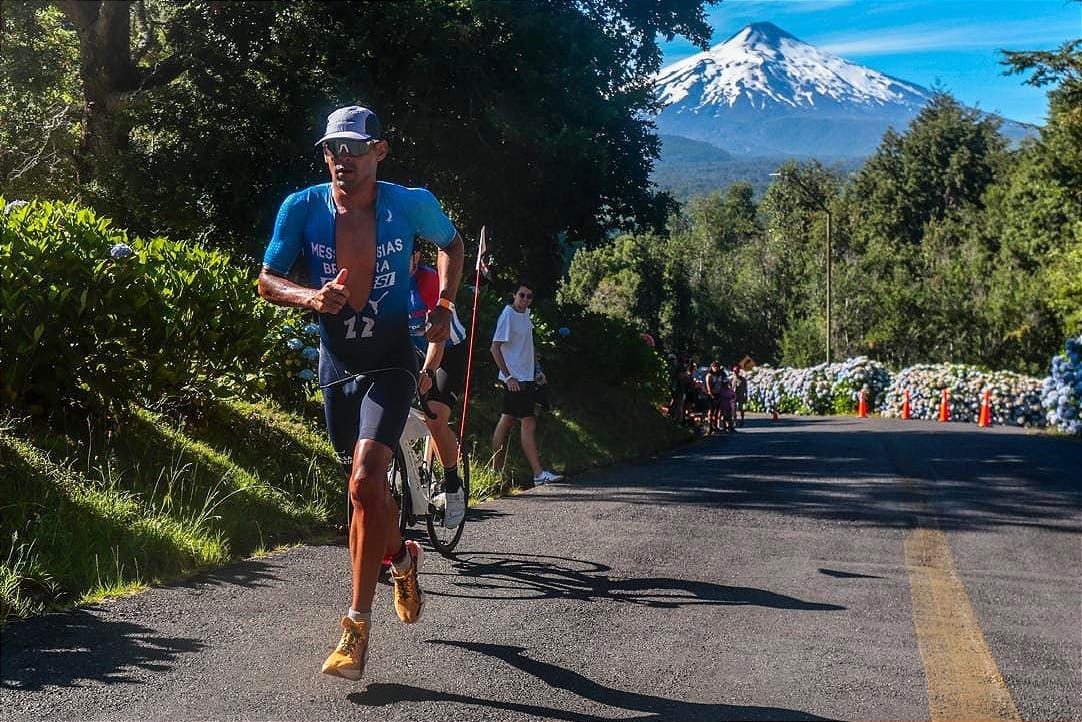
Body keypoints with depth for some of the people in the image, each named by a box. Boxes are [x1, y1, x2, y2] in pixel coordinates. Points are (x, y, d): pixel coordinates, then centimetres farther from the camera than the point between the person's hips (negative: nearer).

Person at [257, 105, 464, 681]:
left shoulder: (411, 204, -9)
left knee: (364, 481, -20)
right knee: (368, 484, 16)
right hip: (336, 365, 3)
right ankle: (402, 558, 49)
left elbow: (452, 244, 11)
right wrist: (311, 298, -24)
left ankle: (357, 627, -12)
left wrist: (444, 306, -3)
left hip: (389, 363, -3)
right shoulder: (302, 208, -7)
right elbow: (266, 281, -3)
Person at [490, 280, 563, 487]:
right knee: (528, 423, -11)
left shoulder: (526, 313, 11)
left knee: (506, 421, 10)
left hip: (525, 377, 9)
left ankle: (496, 470, 15)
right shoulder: (508, 315, -14)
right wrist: (508, 376, -20)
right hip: (515, 379, -9)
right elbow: (495, 348, -16)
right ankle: (538, 473, -11)